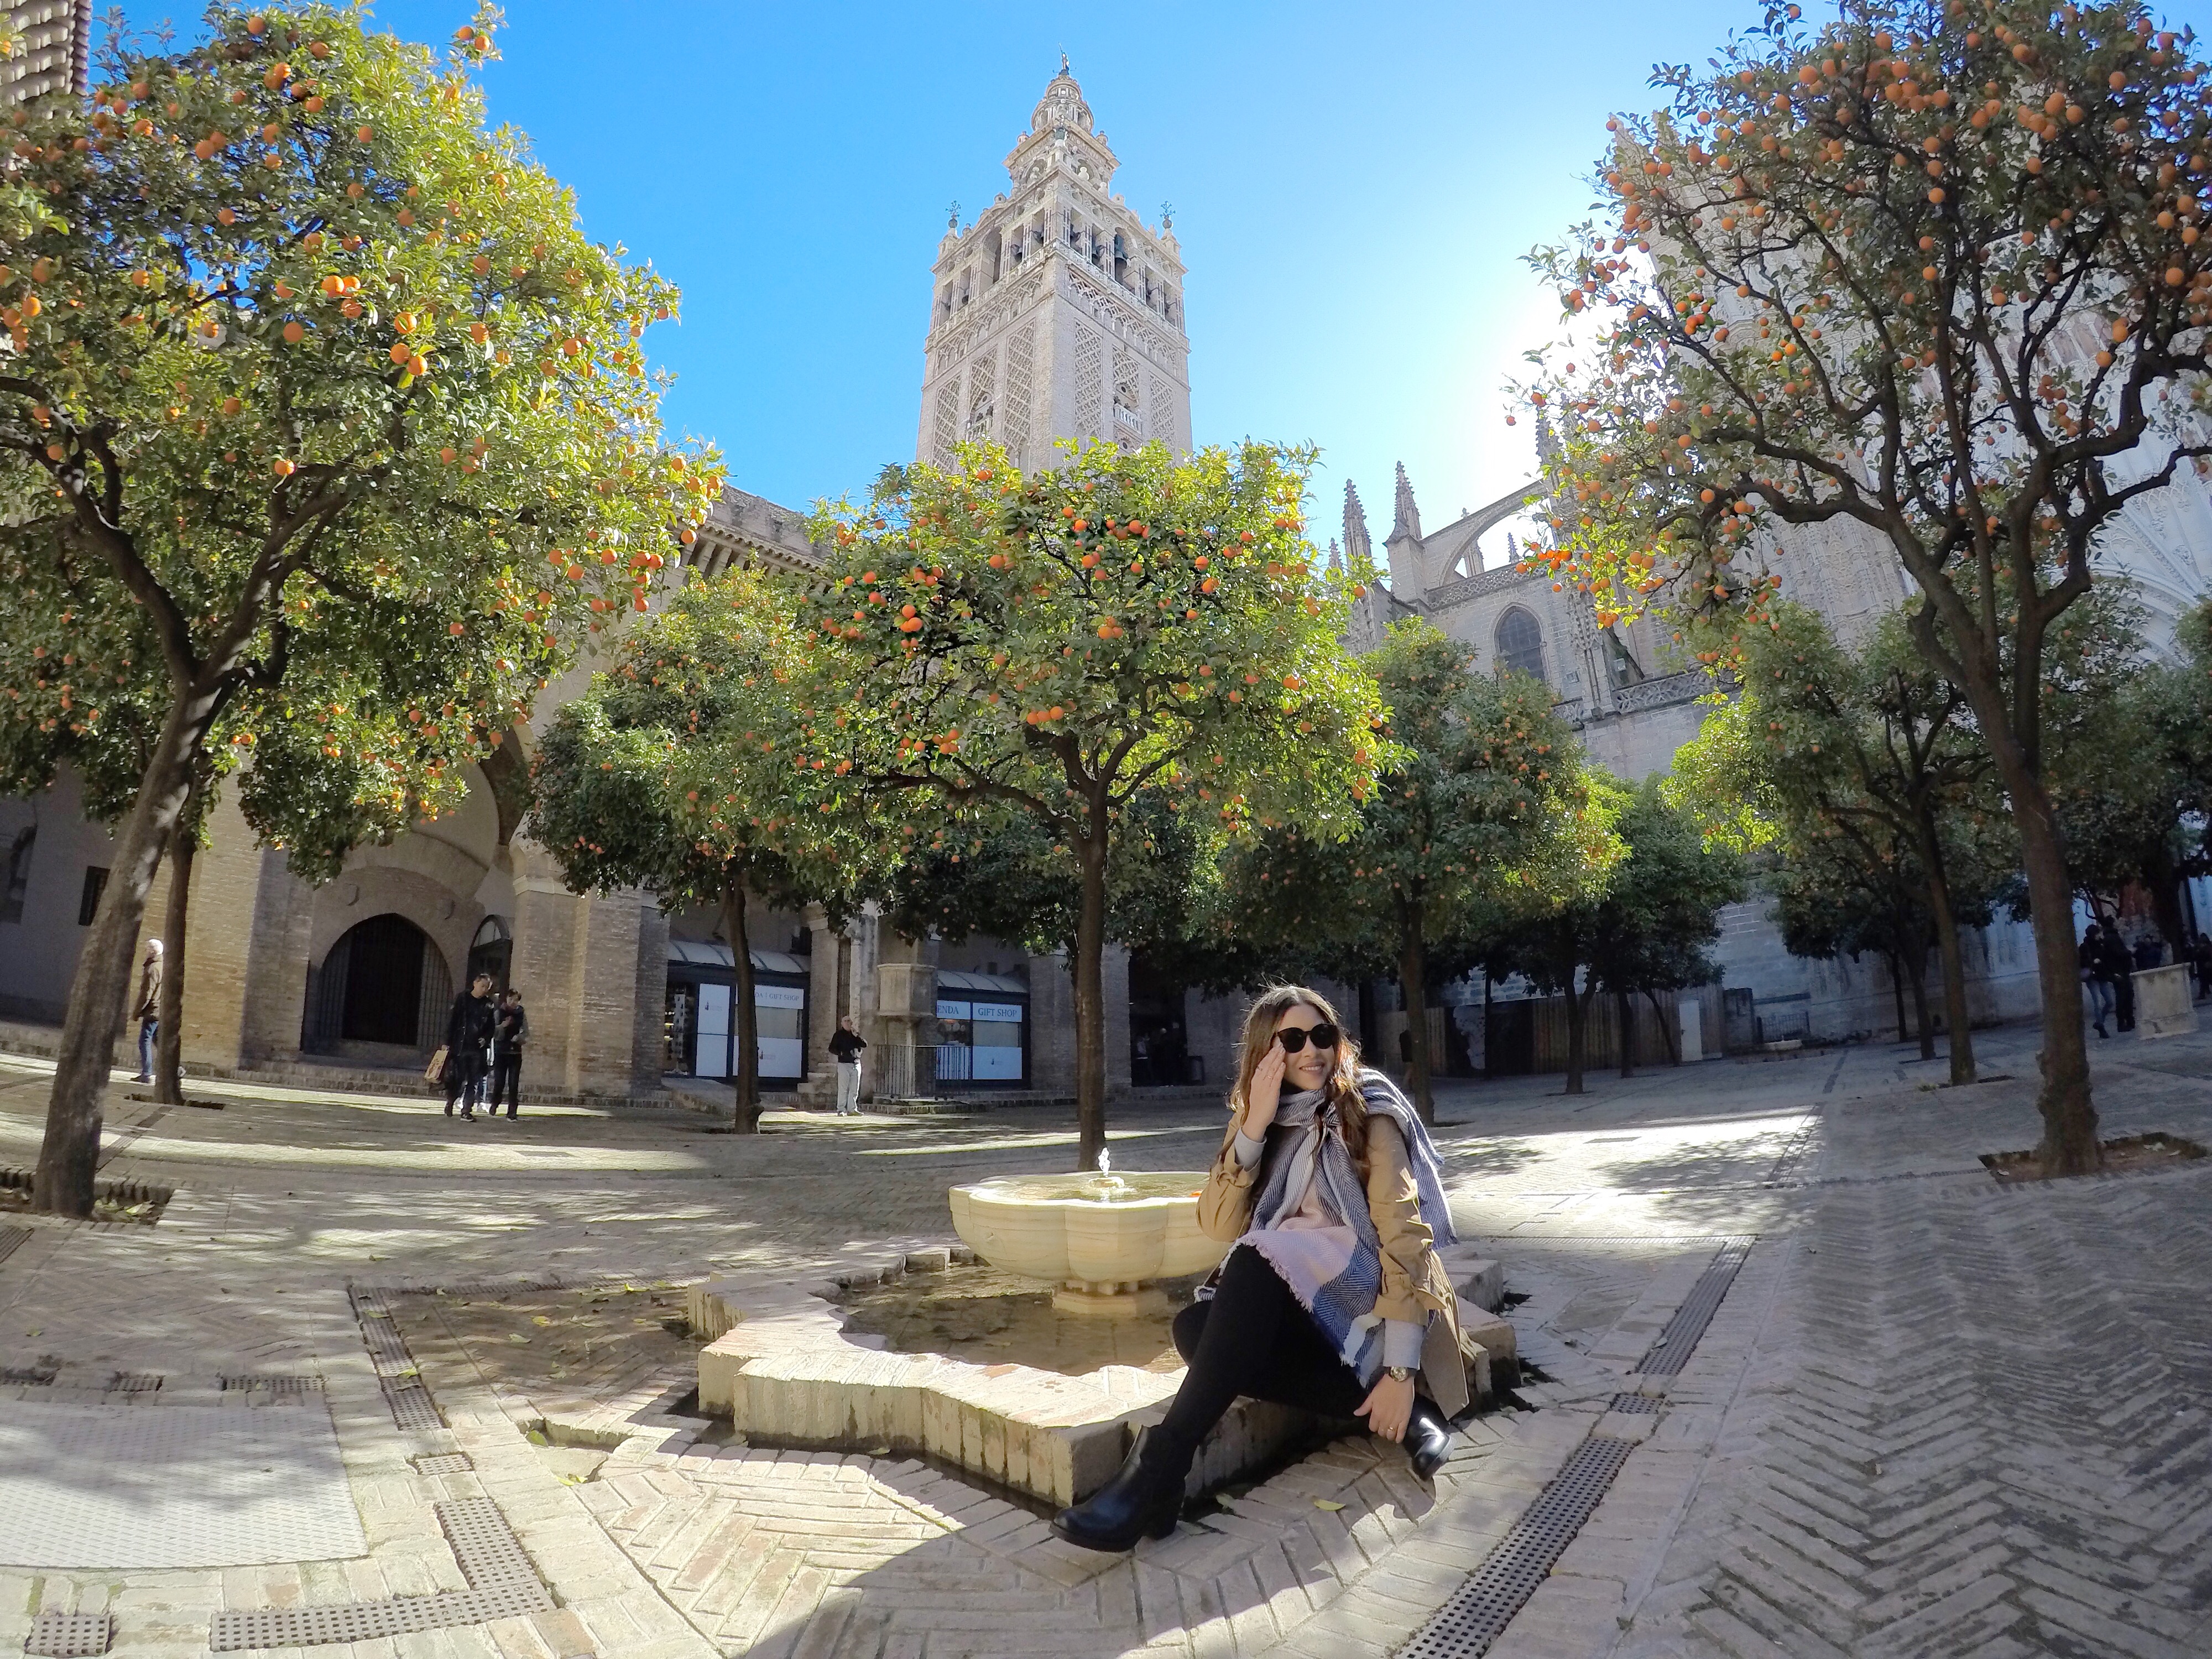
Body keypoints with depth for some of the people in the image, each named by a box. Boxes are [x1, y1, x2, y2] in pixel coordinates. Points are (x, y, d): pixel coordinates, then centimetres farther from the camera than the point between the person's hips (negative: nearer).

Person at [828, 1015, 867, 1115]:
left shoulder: (856, 1035, 16)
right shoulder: (838, 1035, 5)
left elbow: (865, 1045, 3)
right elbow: (832, 1049, 1)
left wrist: (856, 1036, -6)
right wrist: (840, 1053, -13)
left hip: (856, 1064, 4)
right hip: (844, 1064, -4)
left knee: (854, 1089, 3)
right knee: (843, 1089, -7)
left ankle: (852, 1109, 7)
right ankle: (841, 1110, -3)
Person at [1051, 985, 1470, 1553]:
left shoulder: (1369, 1115, -6)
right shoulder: (1259, 1117, 8)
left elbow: (1404, 1234, -14)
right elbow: (1220, 1224, -2)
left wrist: (1401, 1370, -23)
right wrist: (1253, 1125, -15)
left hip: (1363, 1294, -5)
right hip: (1291, 1308, 5)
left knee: (1259, 1260, -33)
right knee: (1195, 1328, -25)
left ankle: (1158, 1470, -35)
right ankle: (1401, 1411, -19)